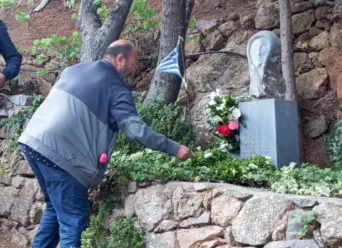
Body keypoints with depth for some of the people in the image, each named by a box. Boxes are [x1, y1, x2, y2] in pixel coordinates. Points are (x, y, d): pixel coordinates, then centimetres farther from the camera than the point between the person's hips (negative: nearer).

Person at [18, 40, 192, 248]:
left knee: (56, 207, 23)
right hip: (58, 152, -8)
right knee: (74, 219, -2)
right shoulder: (115, 87, -4)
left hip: (32, 141, 9)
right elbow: (136, 129, -12)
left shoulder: (74, 69, 19)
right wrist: (175, 148, -6)